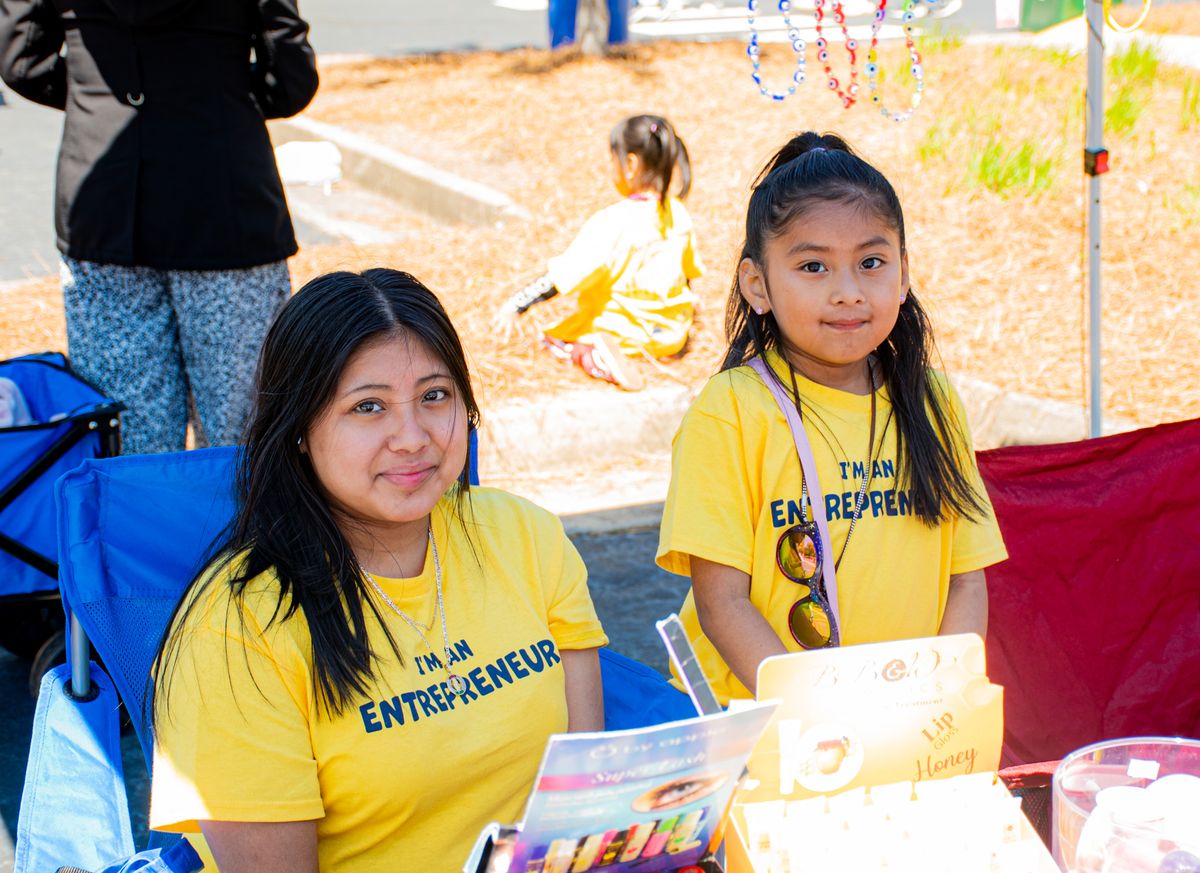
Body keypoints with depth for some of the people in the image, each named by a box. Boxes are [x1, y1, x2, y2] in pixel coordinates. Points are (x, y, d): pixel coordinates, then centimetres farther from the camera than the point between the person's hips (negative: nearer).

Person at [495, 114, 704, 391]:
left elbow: (562, 276, -26)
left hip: (629, 333, -6)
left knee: (554, 336, 11)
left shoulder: (614, 222, -23)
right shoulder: (678, 213, -3)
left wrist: (516, 305, -21)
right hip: (674, 333, 6)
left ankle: (595, 357, -17)